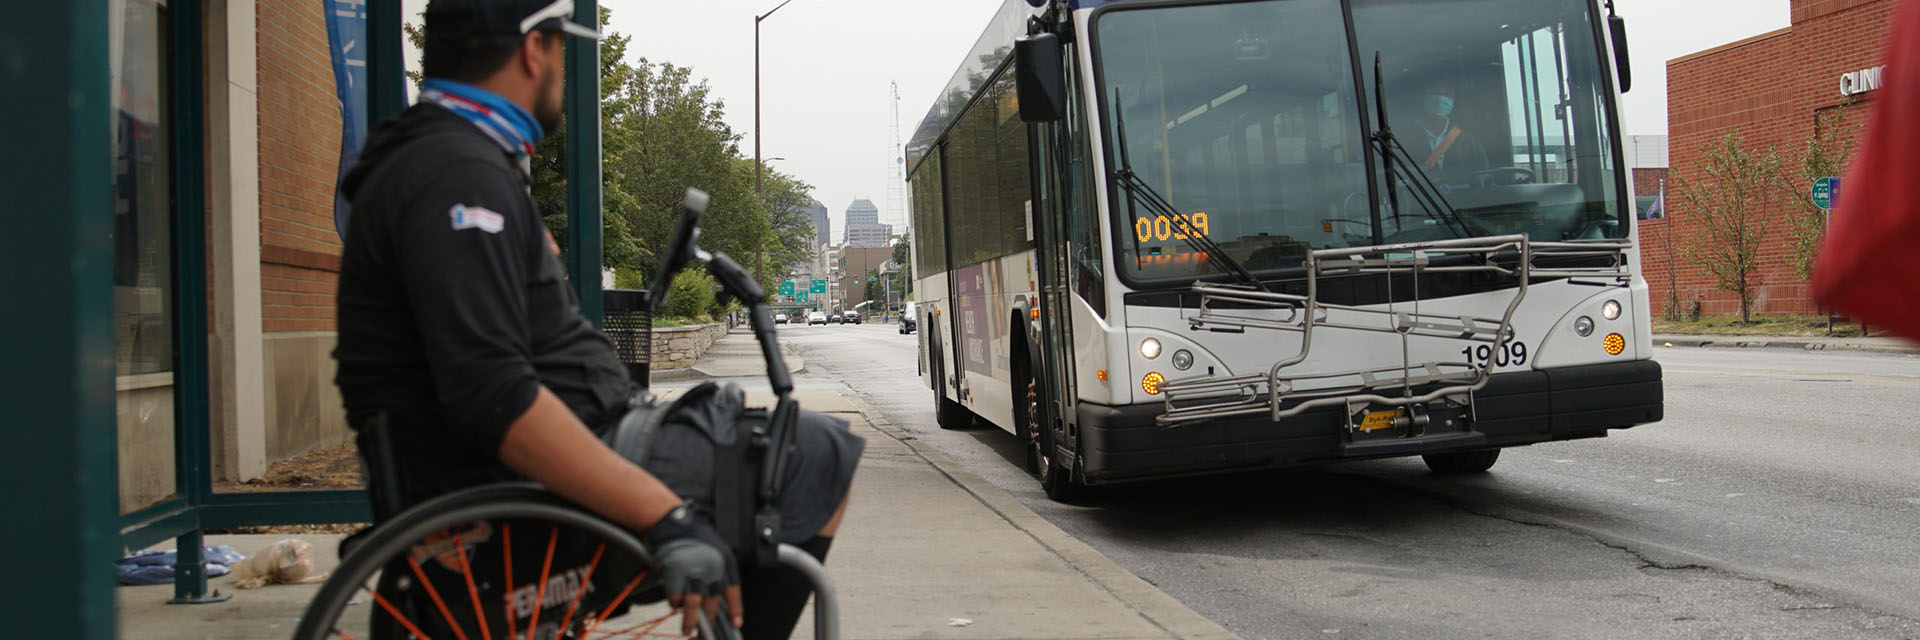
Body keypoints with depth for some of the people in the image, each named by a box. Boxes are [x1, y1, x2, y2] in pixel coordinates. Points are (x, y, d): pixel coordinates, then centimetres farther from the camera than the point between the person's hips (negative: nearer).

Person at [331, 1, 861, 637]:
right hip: (525, 489, -11)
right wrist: (667, 516, -32)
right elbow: (493, 397, -30)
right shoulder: (459, 176, -18)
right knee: (822, 455, -12)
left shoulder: (441, 158, 17)